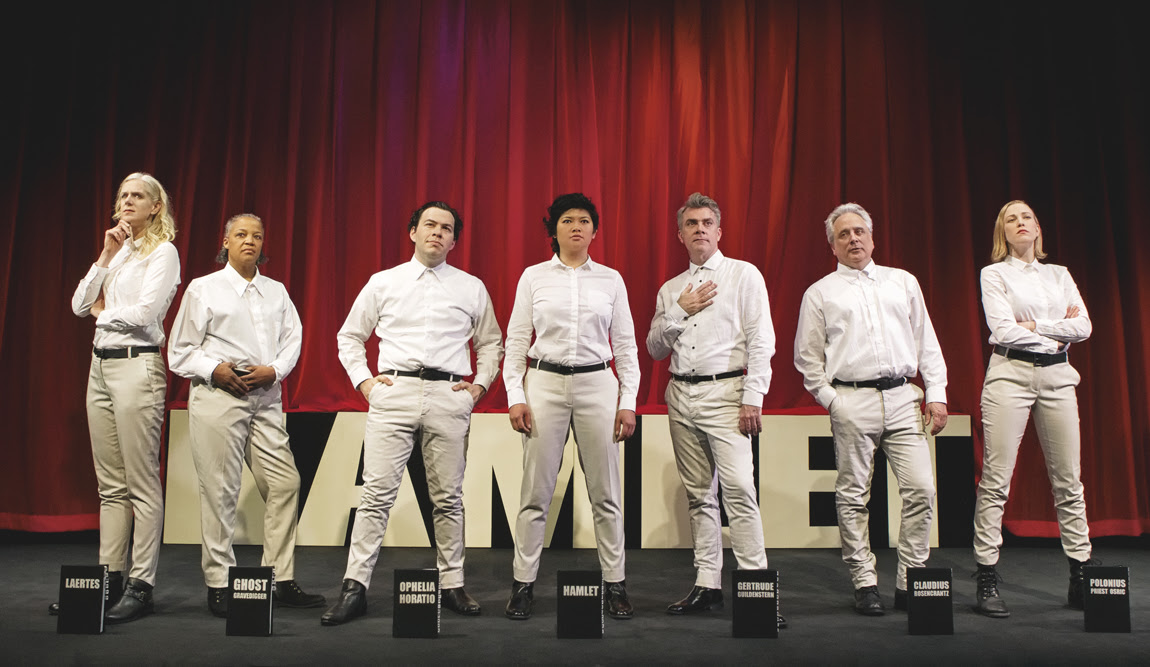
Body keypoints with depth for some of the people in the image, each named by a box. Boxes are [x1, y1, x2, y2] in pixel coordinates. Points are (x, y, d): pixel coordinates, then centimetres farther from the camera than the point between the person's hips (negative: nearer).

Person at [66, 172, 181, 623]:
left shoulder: (163, 252, -3)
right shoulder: (118, 251, 19)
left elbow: (146, 311, -16)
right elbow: (79, 305, 12)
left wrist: (103, 312, 2)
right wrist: (105, 257, 4)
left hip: (136, 365, -8)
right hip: (101, 365, 8)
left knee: (142, 484, -6)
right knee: (110, 484, 10)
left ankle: (141, 586, -1)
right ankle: (109, 578, 17)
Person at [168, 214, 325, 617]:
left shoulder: (276, 291, 18)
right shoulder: (203, 289, 8)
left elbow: (293, 338, 11)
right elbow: (180, 351, 5)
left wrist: (274, 370, -7)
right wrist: (214, 369, -12)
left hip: (266, 399, 4)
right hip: (217, 396, -3)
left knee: (285, 482, -2)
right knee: (219, 490, -3)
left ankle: (282, 581, 7)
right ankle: (218, 585, 9)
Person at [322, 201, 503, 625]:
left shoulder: (472, 288, 13)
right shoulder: (382, 283, 12)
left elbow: (491, 343, 21)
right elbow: (349, 336, 18)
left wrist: (480, 384, 8)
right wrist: (363, 380, 5)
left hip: (449, 396, 1)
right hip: (393, 392, 0)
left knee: (449, 497, 5)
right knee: (377, 493, -5)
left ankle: (452, 585, 15)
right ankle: (355, 588, 1)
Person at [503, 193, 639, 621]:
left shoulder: (611, 280, 7)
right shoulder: (533, 277, 6)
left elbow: (625, 344, 7)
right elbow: (516, 340, 5)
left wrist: (628, 401, 1)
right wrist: (515, 396, -4)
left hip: (597, 385, 1)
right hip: (544, 384, 0)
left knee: (605, 492, 5)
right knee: (536, 491, 3)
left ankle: (615, 585, 16)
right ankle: (523, 584, 15)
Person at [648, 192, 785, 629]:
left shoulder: (743, 274, 4)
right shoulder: (670, 290, 17)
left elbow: (761, 339, -4)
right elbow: (655, 349, 14)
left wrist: (753, 398, -13)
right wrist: (679, 312, -1)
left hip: (724, 392, -5)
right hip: (681, 396, 5)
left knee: (738, 489, -15)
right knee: (699, 494, 7)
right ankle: (707, 585, 13)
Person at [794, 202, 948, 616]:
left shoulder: (903, 282, 17)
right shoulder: (820, 294, 10)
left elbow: (927, 343, 16)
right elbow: (807, 357, 10)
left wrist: (936, 394, 7)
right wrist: (830, 400, 0)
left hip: (903, 398, 2)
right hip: (852, 401, -2)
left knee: (920, 489, -5)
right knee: (853, 497, 0)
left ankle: (910, 582, 7)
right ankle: (865, 585, 10)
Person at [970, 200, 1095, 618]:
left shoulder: (1060, 274, 18)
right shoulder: (994, 274, 5)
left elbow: (1083, 327, 5)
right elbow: (1002, 330, -8)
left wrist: (1034, 325, -5)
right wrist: (1056, 334, -1)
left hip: (1057, 377, 4)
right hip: (1011, 373, -4)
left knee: (1068, 481, 5)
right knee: (996, 480, -8)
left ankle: (1081, 576, 14)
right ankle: (987, 580, -4)